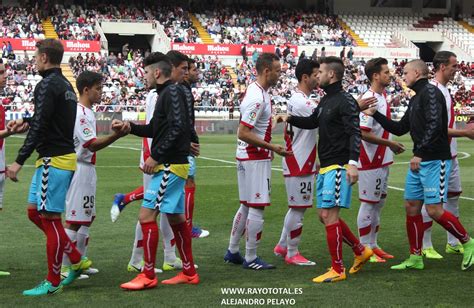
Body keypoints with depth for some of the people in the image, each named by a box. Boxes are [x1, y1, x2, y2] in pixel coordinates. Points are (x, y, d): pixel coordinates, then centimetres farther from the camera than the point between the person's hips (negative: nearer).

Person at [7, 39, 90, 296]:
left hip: (53, 159, -10)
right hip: (64, 156, 10)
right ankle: (77, 261, 18)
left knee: (49, 218, -3)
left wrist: (19, 161, -22)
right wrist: (26, 120, 34)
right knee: (35, 212, 16)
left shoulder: (47, 85, -14)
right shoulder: (65, 84, 15)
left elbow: (39, 127, -21)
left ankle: (53, 282, 4)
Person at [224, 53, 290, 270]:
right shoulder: (257, 98, -21)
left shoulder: (256, 91, 10)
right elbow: (243, 133, -24)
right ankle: (250, 259, 4)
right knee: (257, 207, -3)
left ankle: (232, 252, 24)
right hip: (256, 159, -10)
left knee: (247, 206, 17)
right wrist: (272, 147, -22)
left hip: (248, 158, 10)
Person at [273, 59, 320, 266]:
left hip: (302, 162, 10)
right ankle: (292, 254, 6)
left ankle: (282, 246, 25)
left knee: (296, 207, 17)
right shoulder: (302, 103, -20)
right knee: (298, 208, -2)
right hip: (299, 164, -10)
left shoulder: (299, 100, 13)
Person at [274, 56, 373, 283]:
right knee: (325, 215, 12)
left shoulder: (345, 101, -11)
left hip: (338, 166, -10)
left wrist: (352, 163, -26)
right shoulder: (326, 100, 17)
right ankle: (361, 252, 24)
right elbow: (312, 122, 30)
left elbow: (354, 133, -18)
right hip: (325, 166, 10)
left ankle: (337, 270, -5)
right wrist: (289, 118, 15)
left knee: (329, 215, -11)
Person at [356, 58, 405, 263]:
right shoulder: (369, 99, -18)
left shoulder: (383, 97, 11)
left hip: (382, 160, 10)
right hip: (370, 161, -10)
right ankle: (365, 248, 5)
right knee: (368, 204, -2)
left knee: (379, 202, 14)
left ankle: (373, 245, 23)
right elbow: (364, 133, -23)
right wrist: (390, 144, -17)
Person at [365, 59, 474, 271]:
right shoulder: (415, 99, 19)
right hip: (419, 161, 10)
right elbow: (400, 129, 25)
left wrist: (420, 153, -27)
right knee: (411, 207, 8)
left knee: (434, 210, -12)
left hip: (435, 160, -10)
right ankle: (415, 258, 15)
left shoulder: (430, 92, -11)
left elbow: (434, 125, -23)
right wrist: (375, 114, 21)